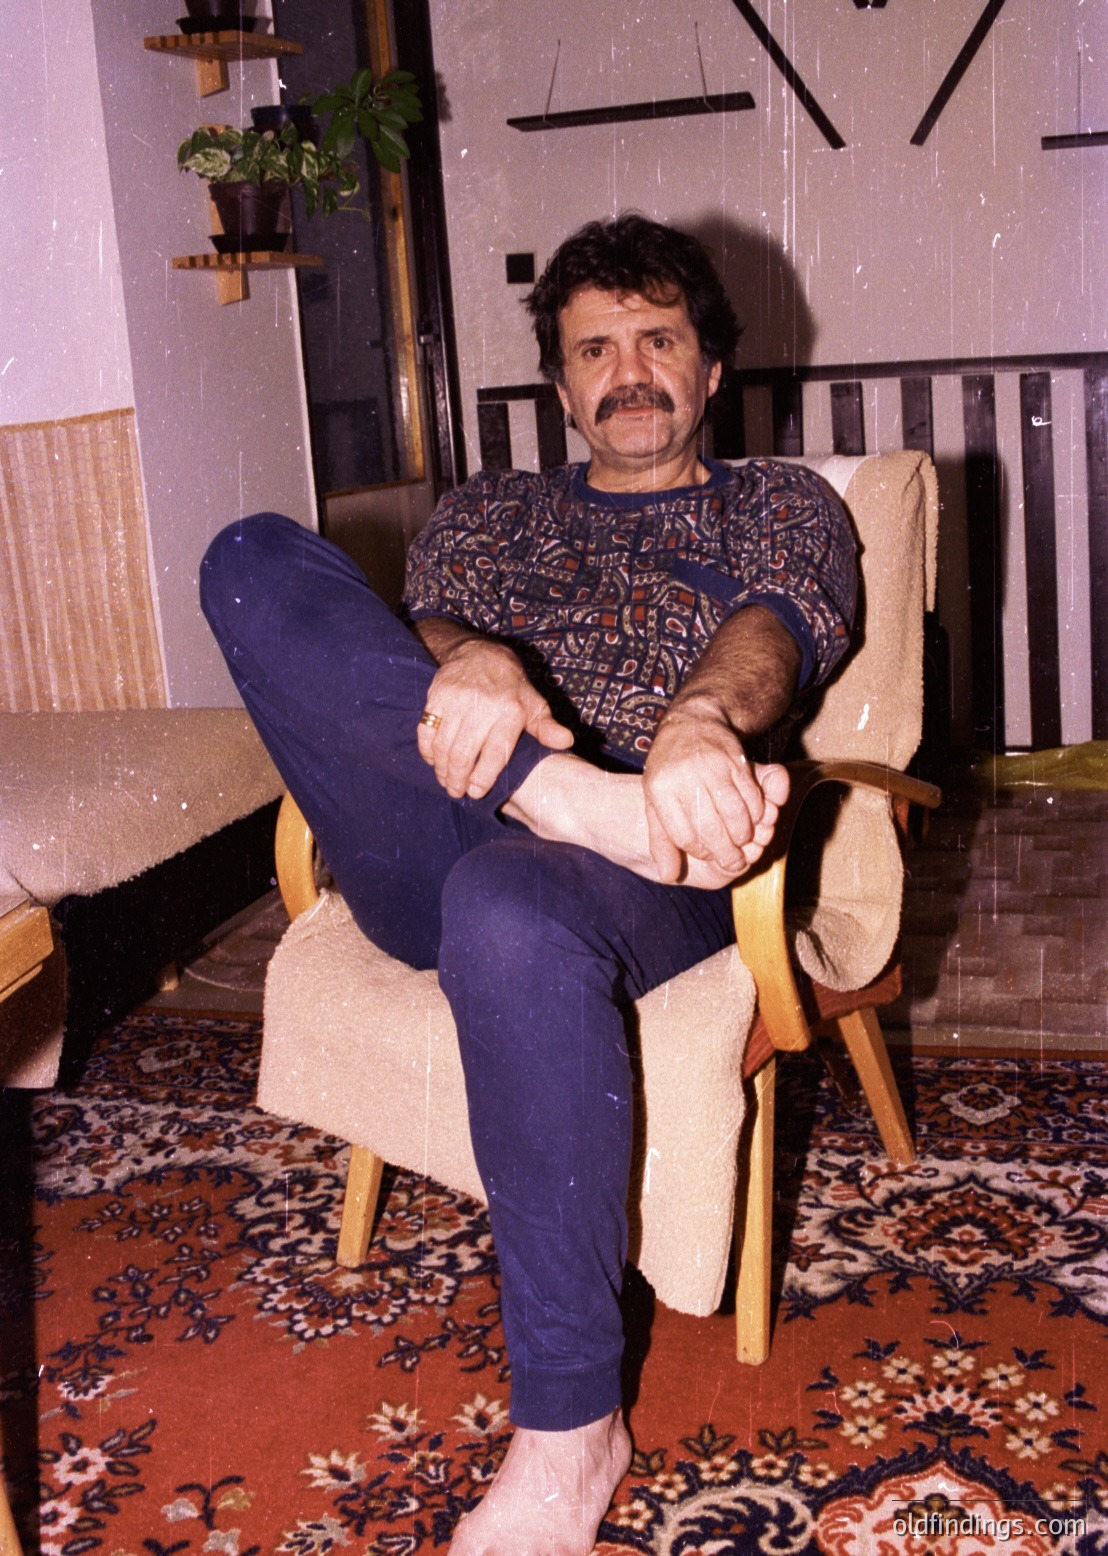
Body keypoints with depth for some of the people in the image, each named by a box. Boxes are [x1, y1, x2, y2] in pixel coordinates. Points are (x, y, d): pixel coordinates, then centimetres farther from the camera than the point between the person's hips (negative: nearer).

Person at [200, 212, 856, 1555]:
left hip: (645, 865, -2)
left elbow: (776, 627, -1)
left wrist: (701, 718, -27)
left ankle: (570, 1433, -25)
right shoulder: (488, 510, 30)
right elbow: (431, 613, 7)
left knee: (510, 907, -41)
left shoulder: (781, 505, 23)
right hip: (430, 851, 3)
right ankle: (554, 790, -34)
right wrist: (470, 659, -21)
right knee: (255, 559, -16)